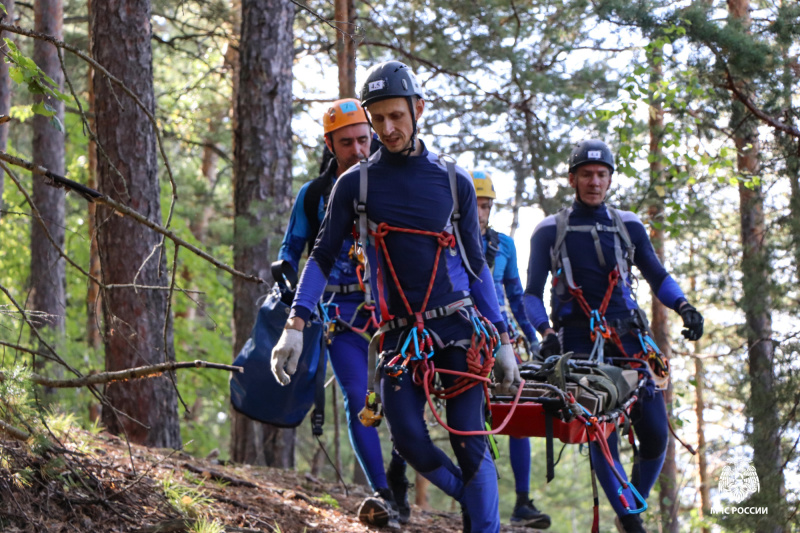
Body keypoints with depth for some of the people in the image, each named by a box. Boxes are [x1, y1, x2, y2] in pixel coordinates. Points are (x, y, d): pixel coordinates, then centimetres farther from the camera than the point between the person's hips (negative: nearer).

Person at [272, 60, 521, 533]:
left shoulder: (454, 183, 6)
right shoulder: (355, 184, 5)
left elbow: (477, 266, 11)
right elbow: (323, 258, 7)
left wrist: (503, 340, 8)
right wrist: (296, 325, -4)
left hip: (457, 326, -1)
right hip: (398, 333, 1)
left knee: (470, 444, -9)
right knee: (410, 440, -10)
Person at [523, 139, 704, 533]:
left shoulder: (629, 226, 12)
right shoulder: (550, 231, 7)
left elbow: (657, 276, 16)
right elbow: (532, 293, 7)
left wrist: (684, 307, -3)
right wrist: (546, 333, -11)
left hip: (627, 338, 2)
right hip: (578, 345, -2)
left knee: (655, 435, -6)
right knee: (601, 437, -16)